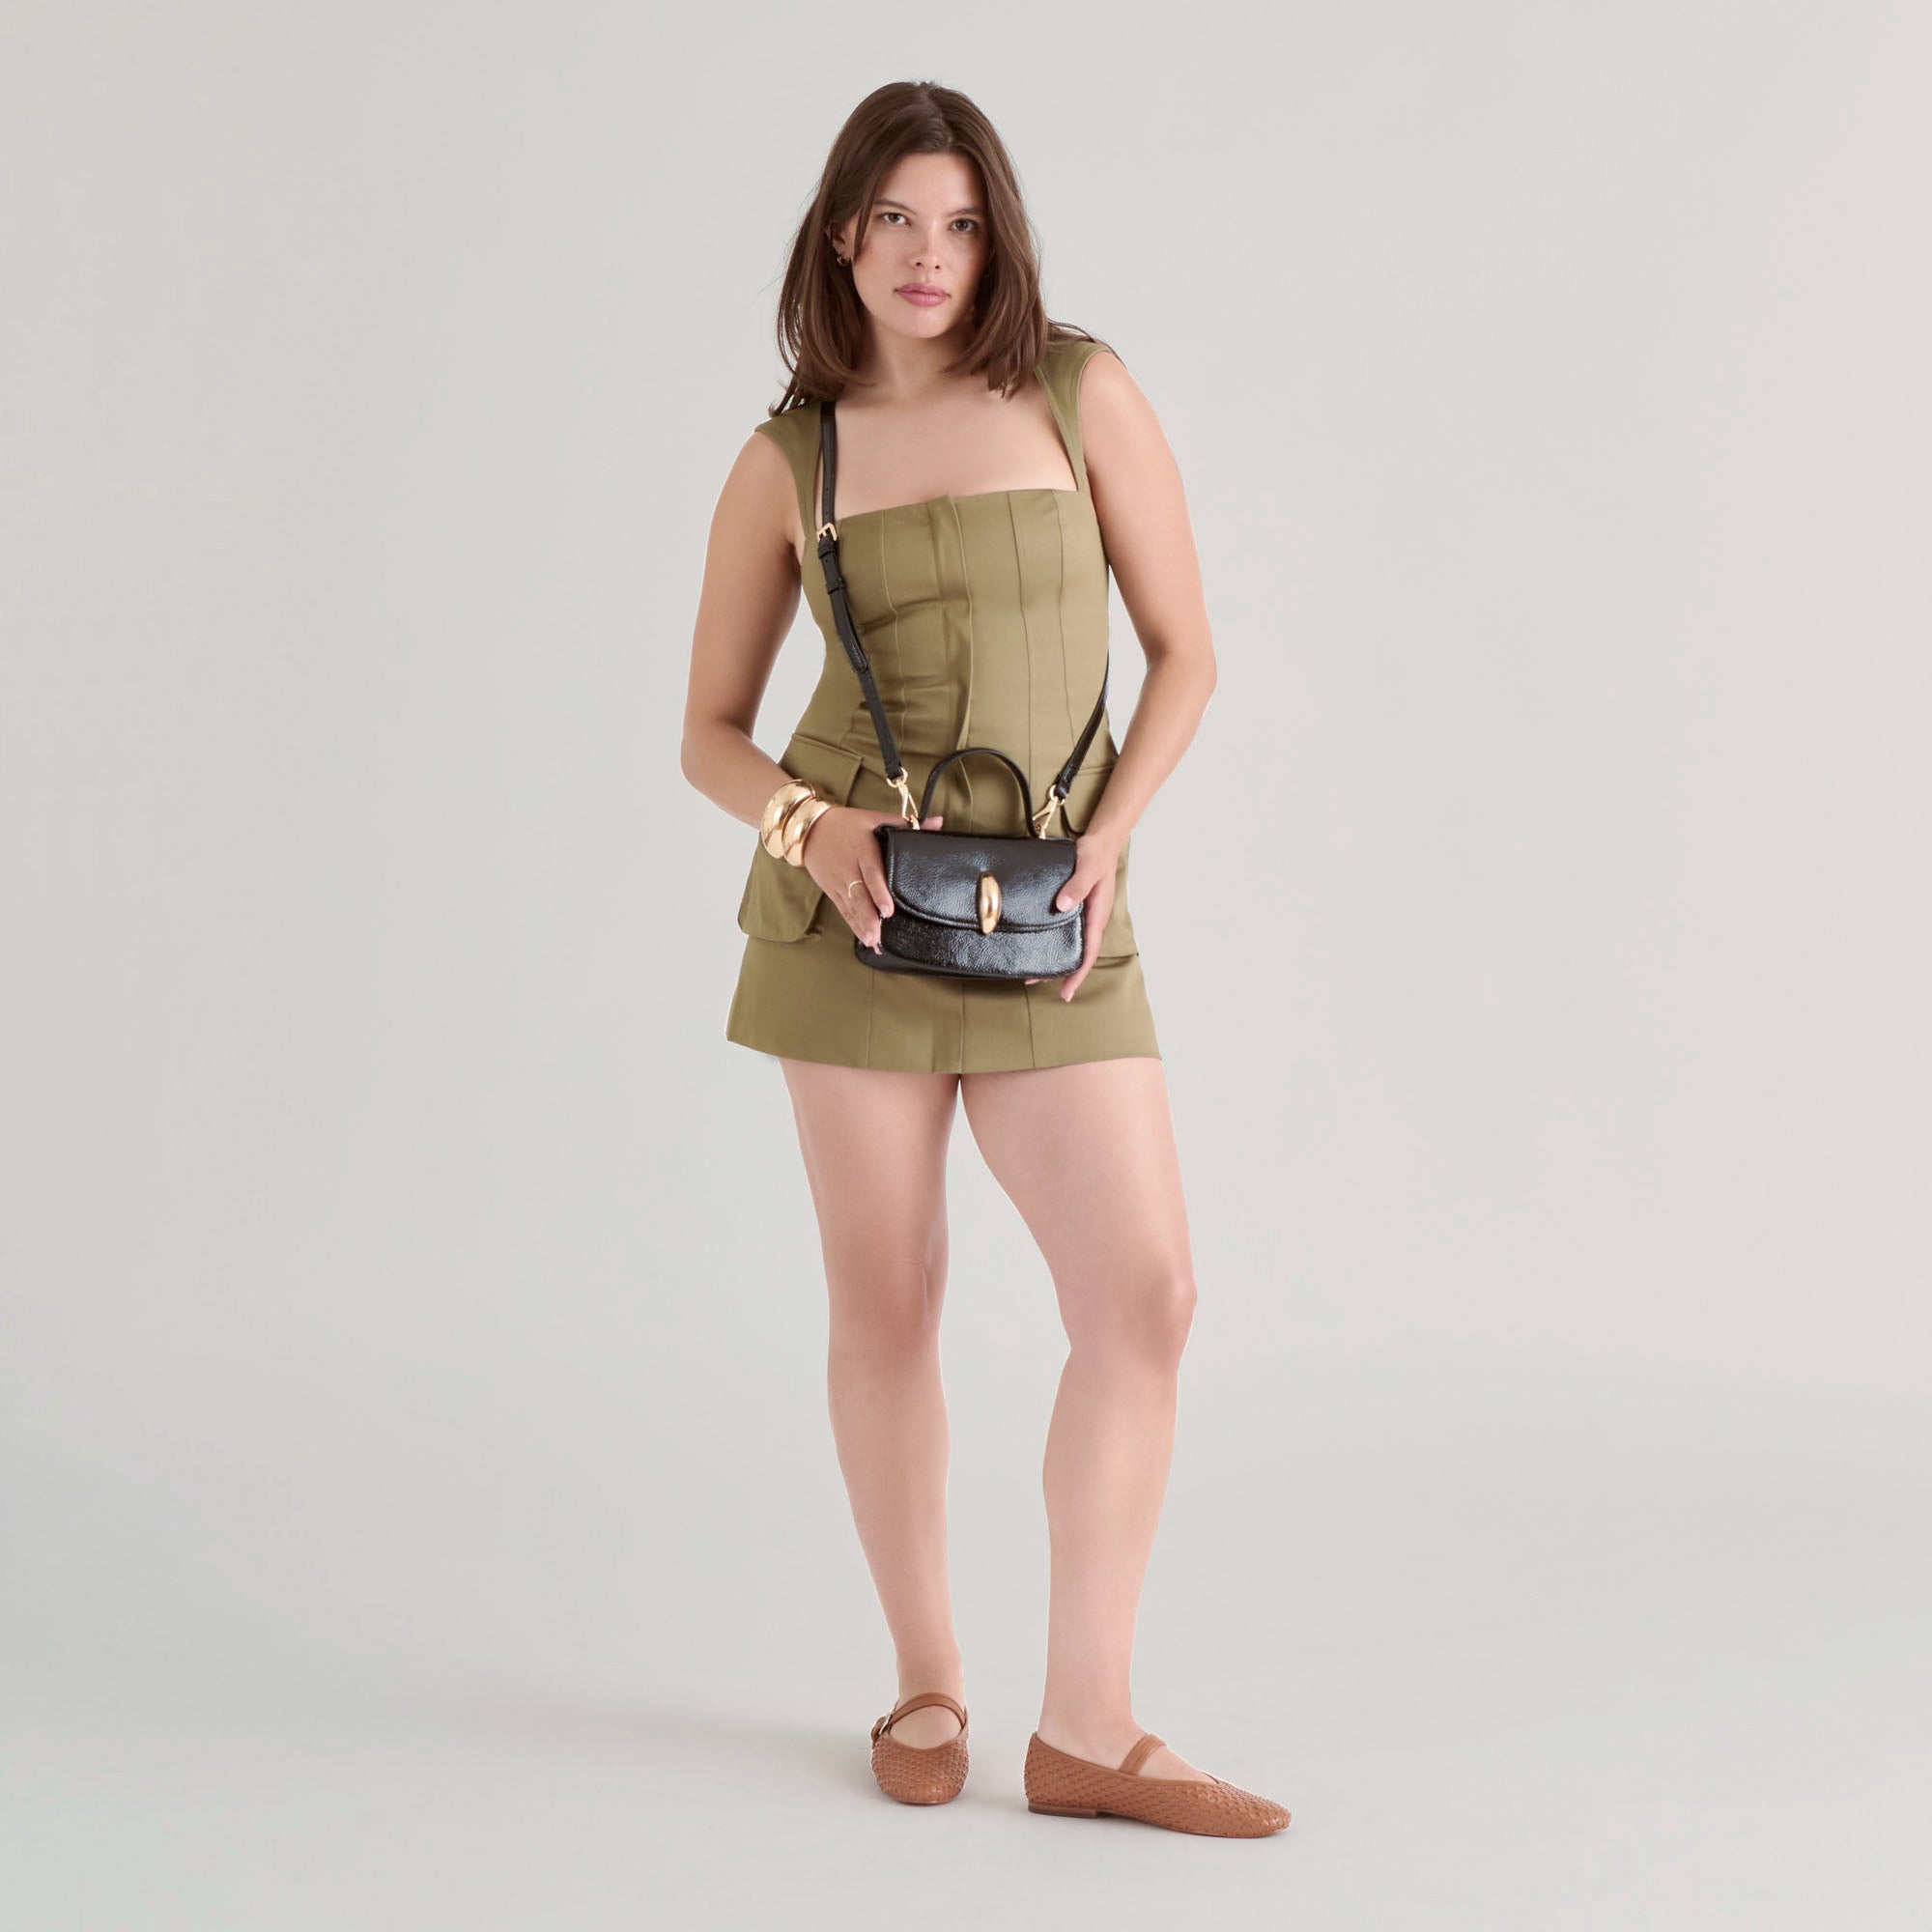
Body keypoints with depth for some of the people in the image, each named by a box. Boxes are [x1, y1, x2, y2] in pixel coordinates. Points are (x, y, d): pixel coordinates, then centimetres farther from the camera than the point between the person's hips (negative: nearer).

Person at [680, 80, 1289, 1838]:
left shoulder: (1082, 394, 2)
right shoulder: (786, 461, 4)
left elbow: (1186, 651, 4)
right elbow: (712, 729, 9)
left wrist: (1109, 837, -11)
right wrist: (806, 823, -12)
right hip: (854, 897, 0)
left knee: (1147, 1296, -9)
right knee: (888, 1301, 4)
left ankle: (1087, 1727, 0)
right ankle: (929, 1683, 21)